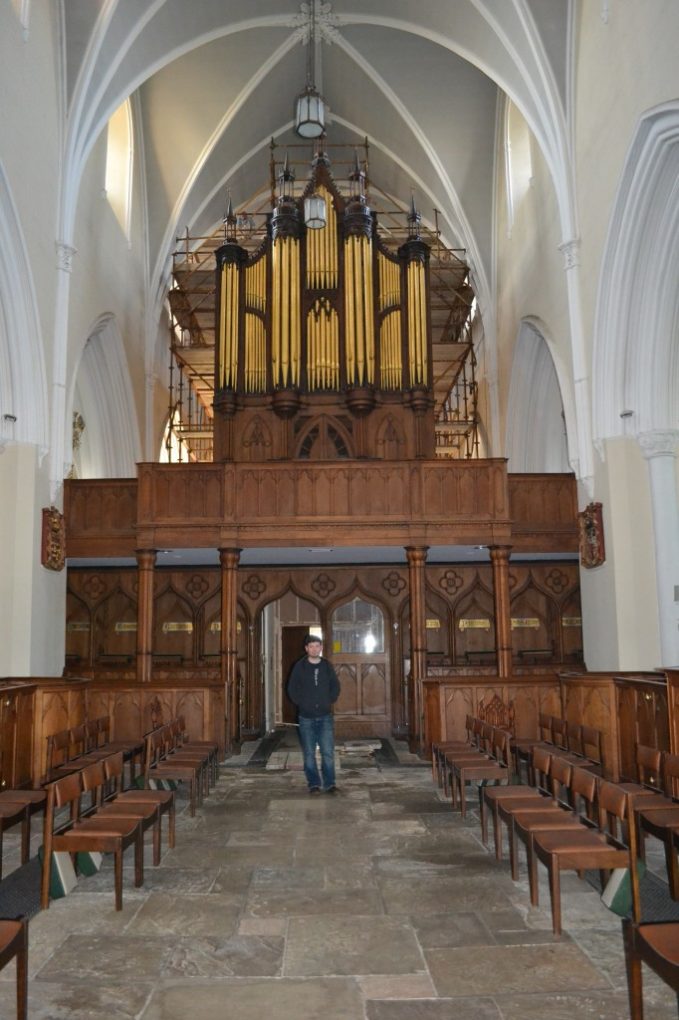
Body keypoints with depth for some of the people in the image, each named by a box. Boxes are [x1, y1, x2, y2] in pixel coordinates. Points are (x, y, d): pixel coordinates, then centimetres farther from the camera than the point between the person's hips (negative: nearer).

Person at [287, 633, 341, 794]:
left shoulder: (327, 666, 3)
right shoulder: (299, 667, -2)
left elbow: (335, 686, 12)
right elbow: (292, 689, 2)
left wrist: (330, 701, 3)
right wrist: (301, 703, -4)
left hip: (325, 716, 1)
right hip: (306, 717, -1)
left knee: (328, 752, -3)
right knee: (309, 753, 5)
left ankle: (329, 784, 5)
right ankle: (314, 784, 15)